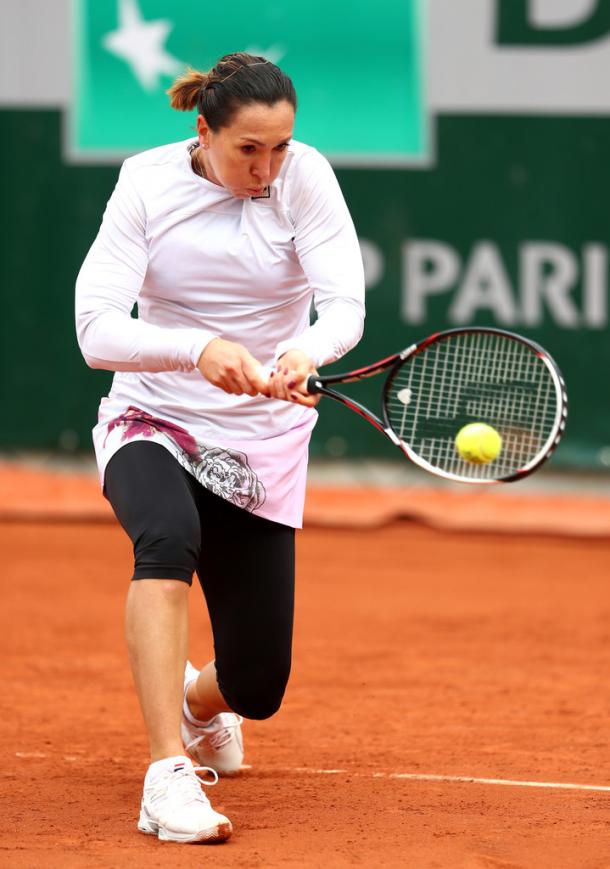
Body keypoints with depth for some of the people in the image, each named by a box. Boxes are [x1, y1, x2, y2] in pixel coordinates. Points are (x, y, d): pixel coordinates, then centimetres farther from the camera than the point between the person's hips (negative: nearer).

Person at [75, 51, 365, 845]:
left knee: (256, 685, 1)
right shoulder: (148, 183, -13)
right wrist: (199, 350, -39)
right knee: (168, 536, -38)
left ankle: (197, 700, 42)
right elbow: (96, 331, -21)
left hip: (262, 449, 2)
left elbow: (345, 305, -22)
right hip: (153, 425, -1)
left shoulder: (304, 176, -12)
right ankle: (169, 778, -39)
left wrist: (305, 352, -45)